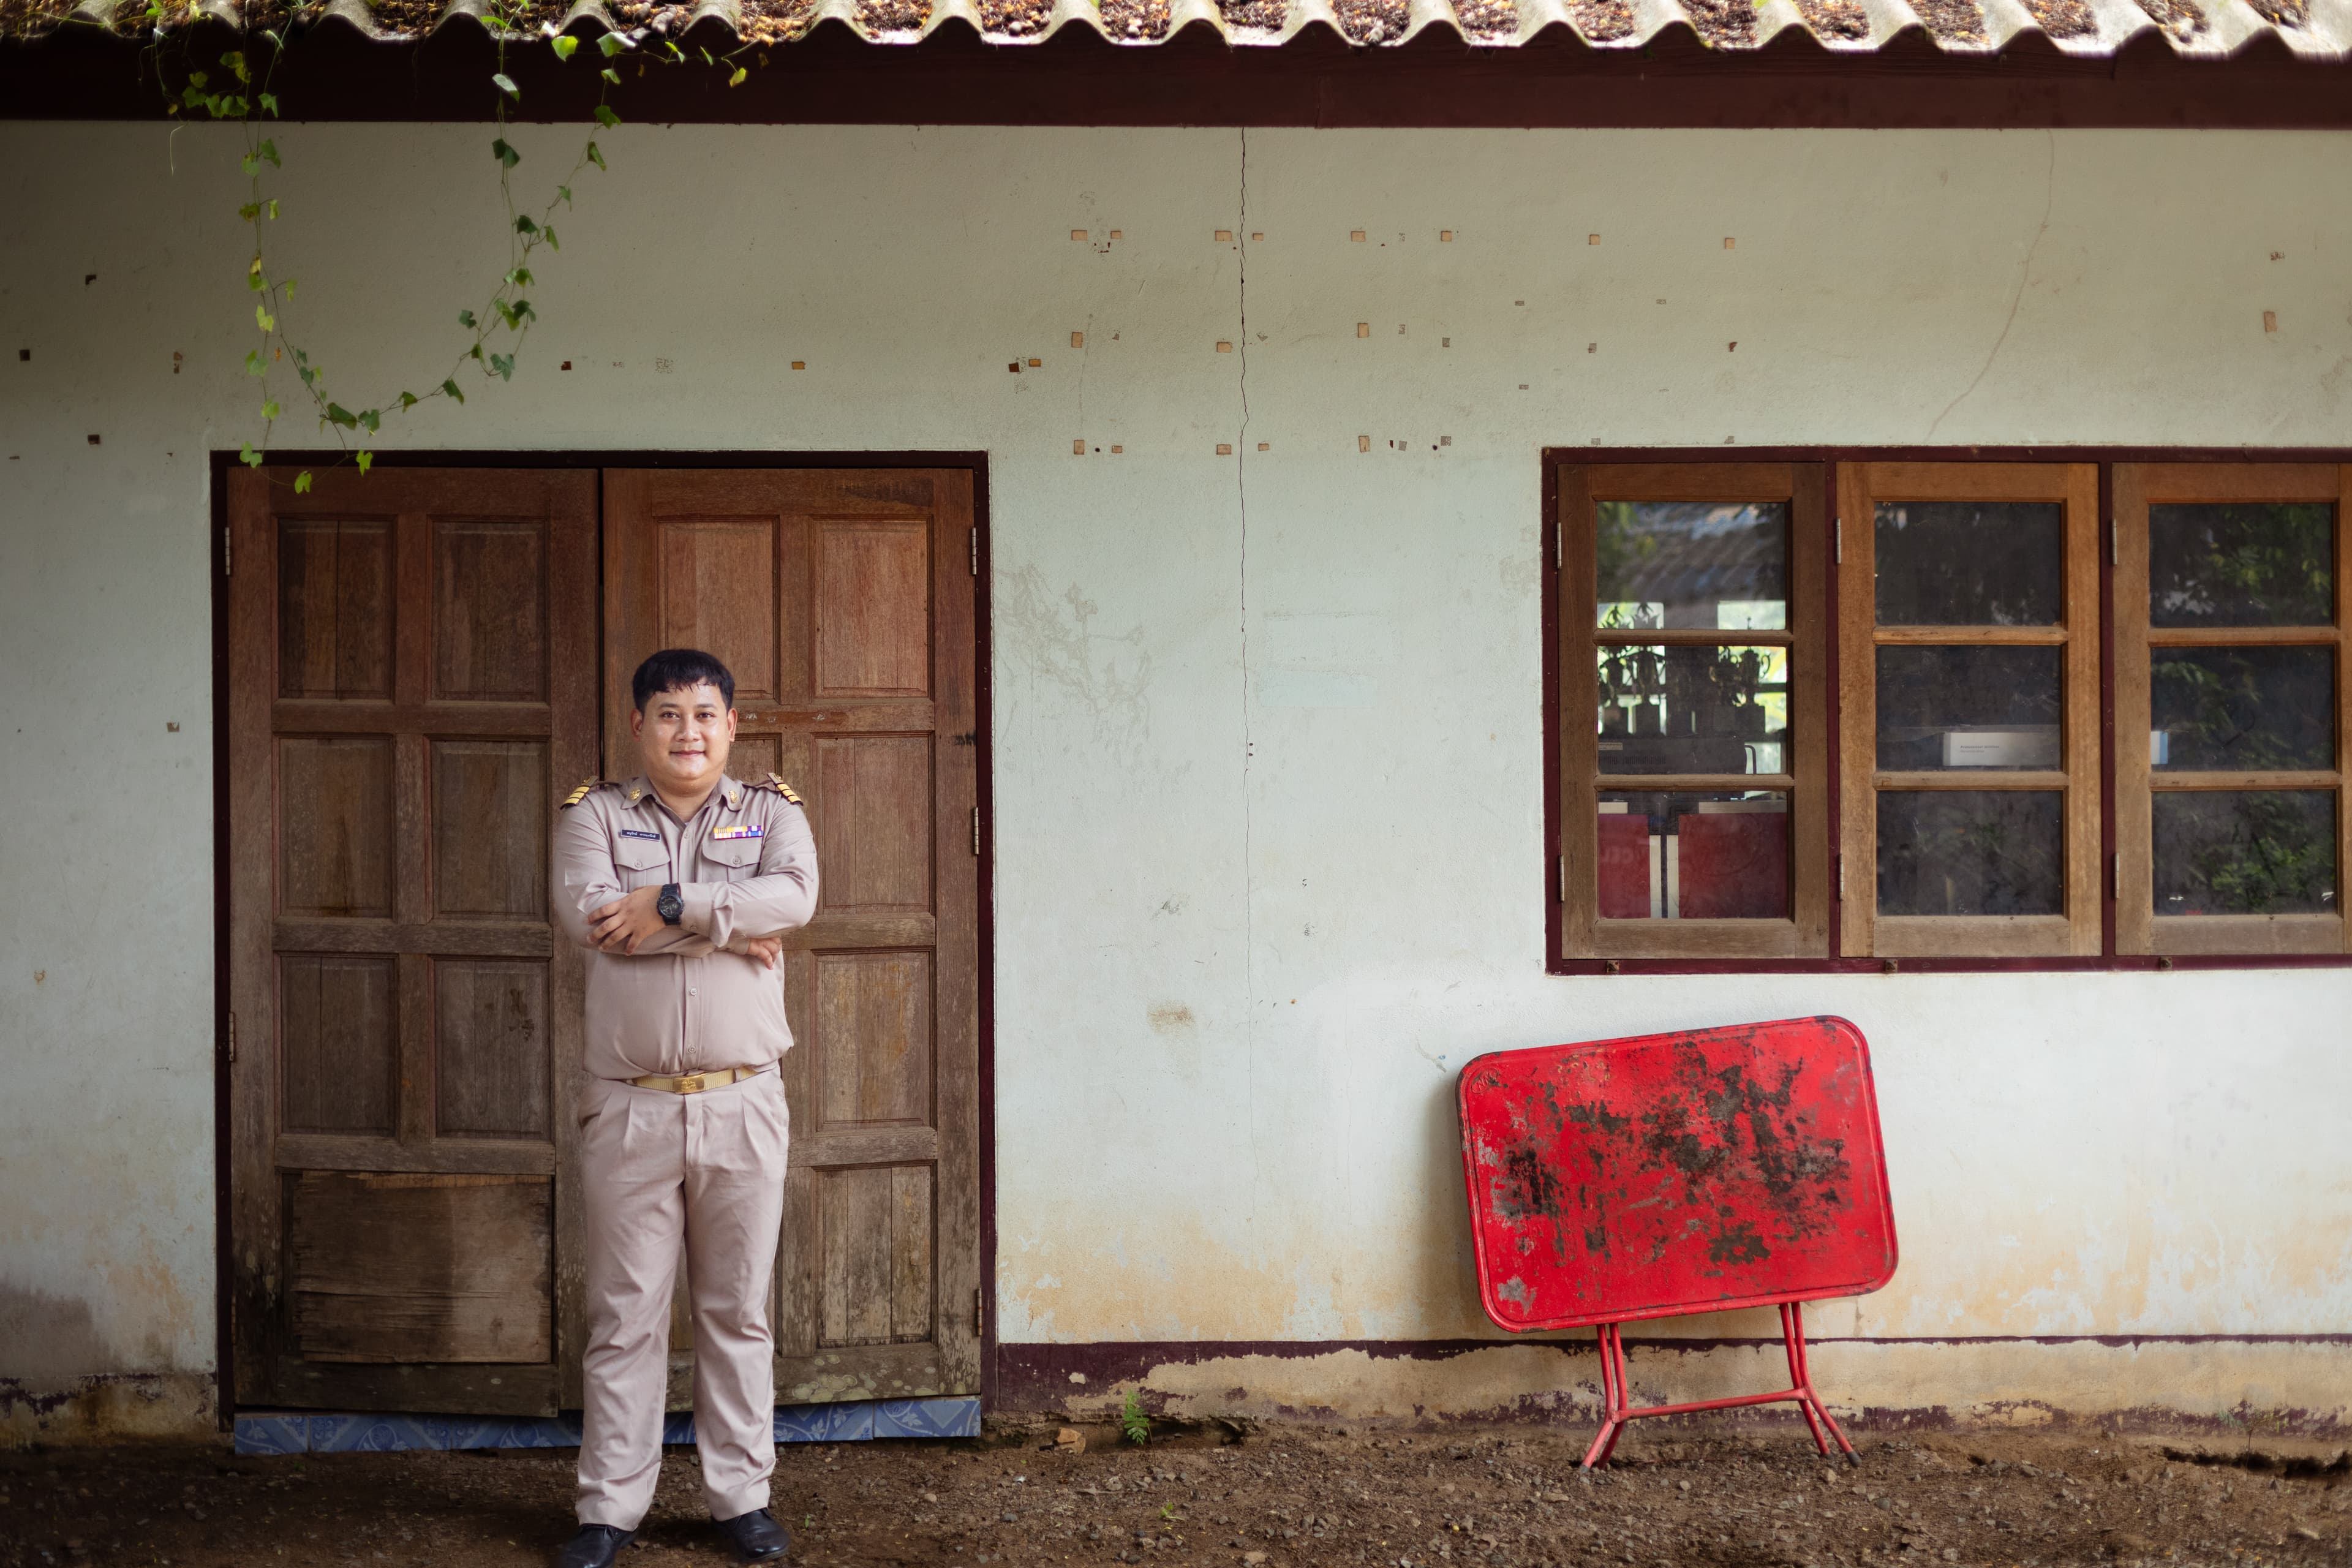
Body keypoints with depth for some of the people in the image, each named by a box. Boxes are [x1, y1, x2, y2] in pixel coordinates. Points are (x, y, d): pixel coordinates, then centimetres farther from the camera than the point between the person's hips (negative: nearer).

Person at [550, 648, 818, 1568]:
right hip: (628, 1105, -1)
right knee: (623, 1315, 5)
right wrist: (728, 926, -13)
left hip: (742, 1104, 1)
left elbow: (794, 897, -14)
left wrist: (668, 906, -17)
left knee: (739, 1312, 9)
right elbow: (585, 911, -15)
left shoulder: (771, 811, 7)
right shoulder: (594, 812, 5)